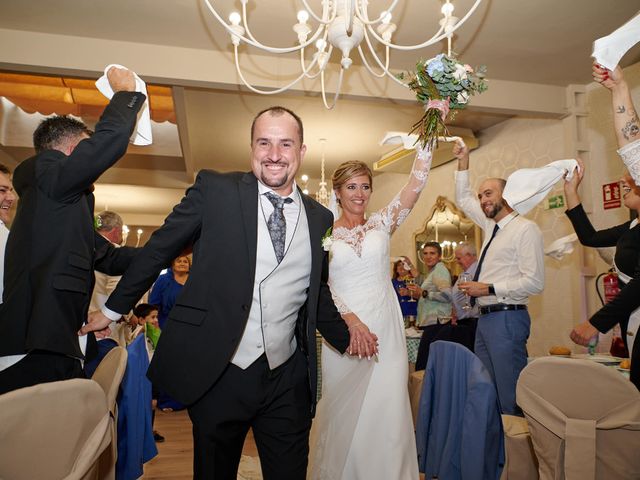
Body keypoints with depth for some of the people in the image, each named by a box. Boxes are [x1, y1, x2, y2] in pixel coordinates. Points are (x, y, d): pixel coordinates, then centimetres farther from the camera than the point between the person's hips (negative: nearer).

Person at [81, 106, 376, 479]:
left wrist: (345, 336, 11)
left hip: (288, 380, 3)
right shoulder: (215, 190, -5)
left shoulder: (320, 217, 5)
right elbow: (159, 249, 2)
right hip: (217, 374, -2)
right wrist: (114, 309, 9)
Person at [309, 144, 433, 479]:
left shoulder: (382, 223, 6)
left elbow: (416, 184, -3)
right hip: (343, 326, 0)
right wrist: (348, 317, -17)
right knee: (342, 407, 10)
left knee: (386, 406, 3)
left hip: (384, 327, 1)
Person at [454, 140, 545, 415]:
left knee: (509, 393, -6)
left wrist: (489, 289, -16)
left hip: (507, 318, -8)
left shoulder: (526, 229, -9)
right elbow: (463, 199, 27)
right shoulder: (491, 227, 15)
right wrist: (463, 162, 18)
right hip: (485, 318, 9)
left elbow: (534, 282, -16)